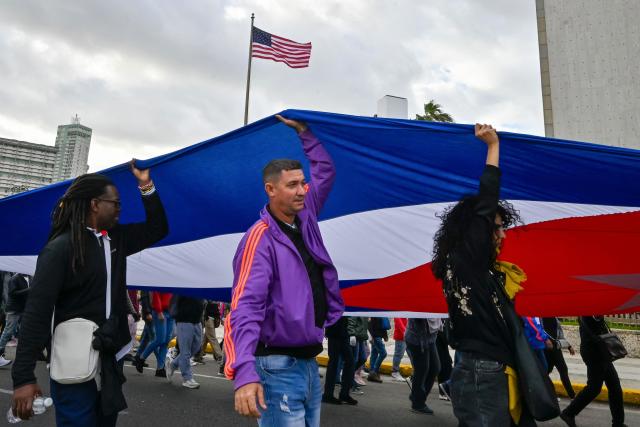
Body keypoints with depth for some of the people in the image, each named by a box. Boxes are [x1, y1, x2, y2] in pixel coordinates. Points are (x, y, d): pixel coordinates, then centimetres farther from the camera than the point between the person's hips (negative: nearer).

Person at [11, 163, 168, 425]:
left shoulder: (116, 239, 6)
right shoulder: (61, 247, -14)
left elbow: (158, 229, 14)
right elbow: (37, 311, -17)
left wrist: (145, 185, 3)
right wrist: (24, 377, -20)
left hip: (111, 359, 7)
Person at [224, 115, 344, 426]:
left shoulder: (305, 218, 7)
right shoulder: (261, 237, -17)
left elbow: (325, 171, 21)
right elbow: (245, 307, -27)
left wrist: (304, 133, 14)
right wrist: (244, 372, -37)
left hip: (310, 362, 8)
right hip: (279, 366, -8)